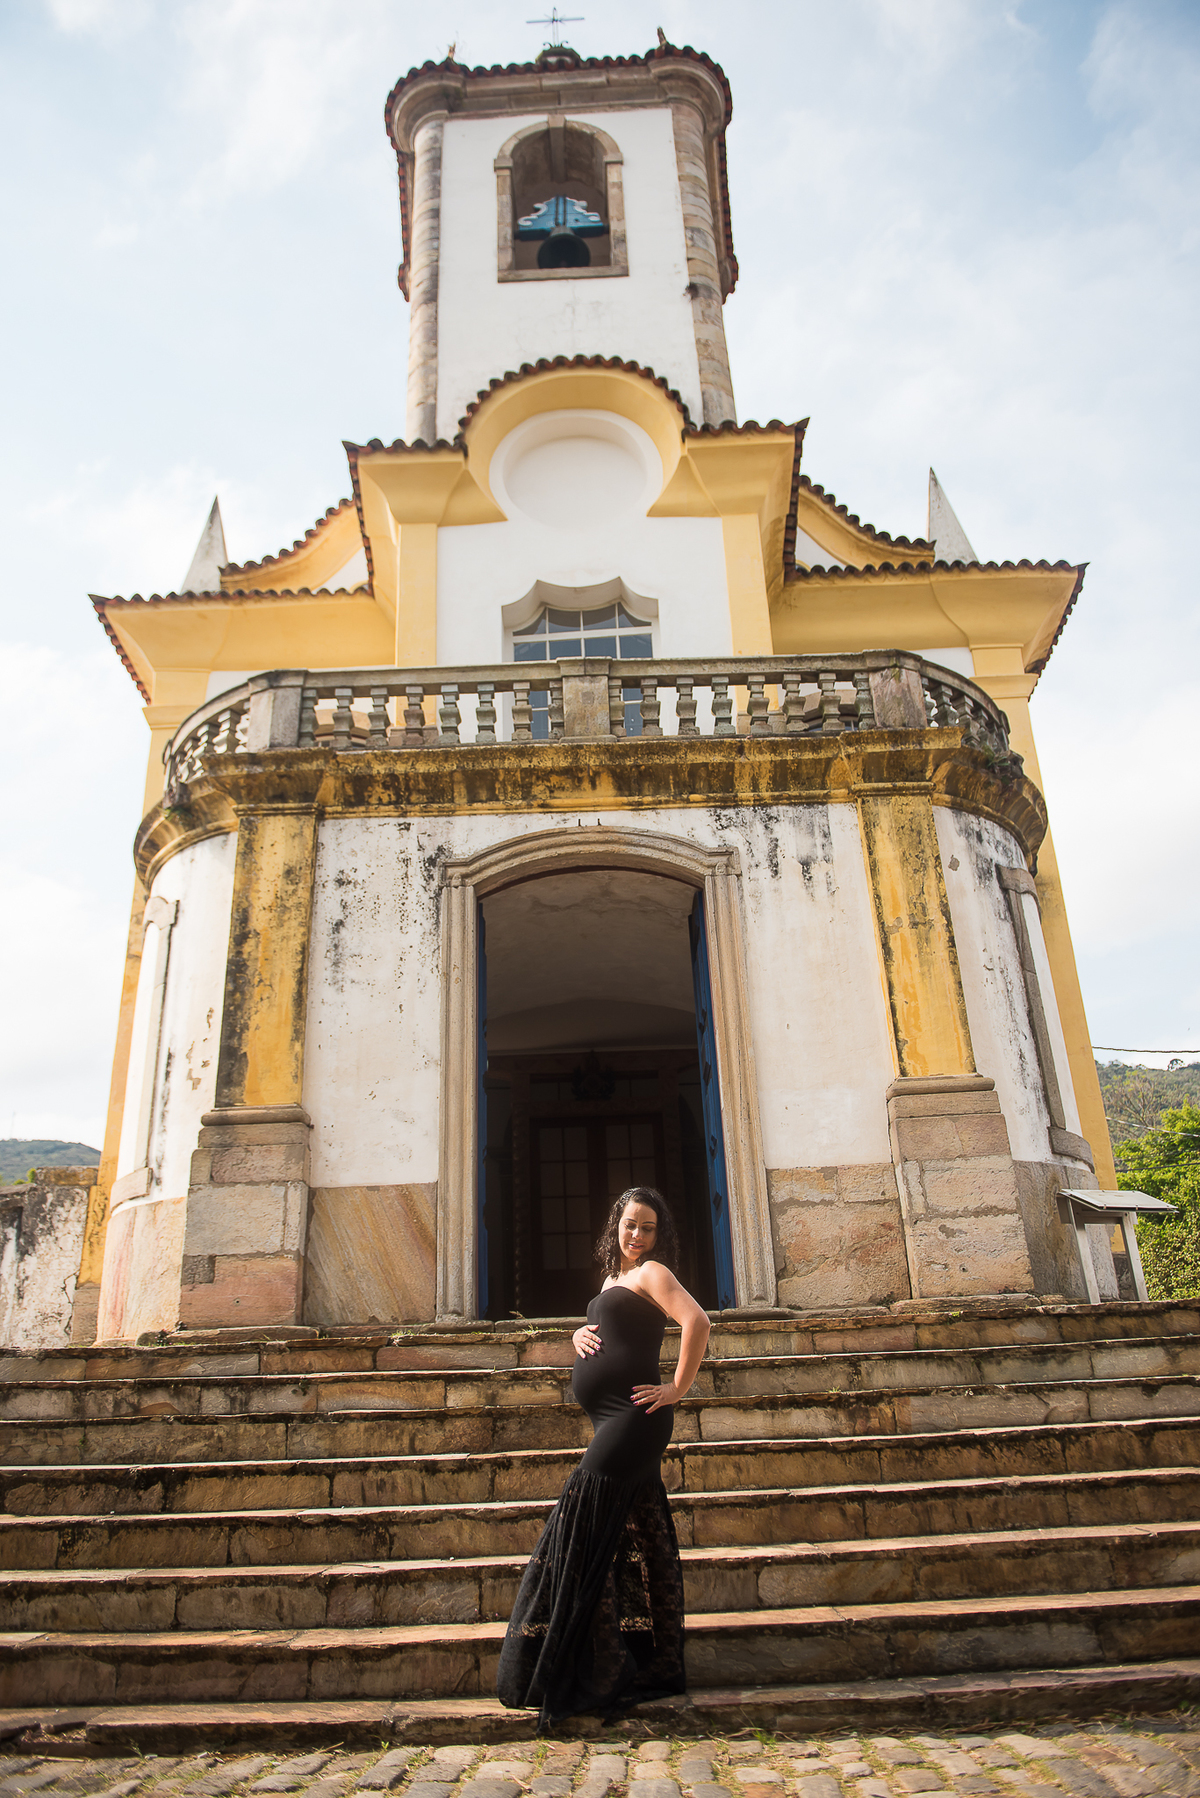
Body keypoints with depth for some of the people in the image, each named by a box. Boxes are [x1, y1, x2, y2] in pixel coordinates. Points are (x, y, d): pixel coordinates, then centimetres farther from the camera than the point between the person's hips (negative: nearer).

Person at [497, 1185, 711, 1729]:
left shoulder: (652, 1271, -8)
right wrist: (579, 1335, 5)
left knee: (582, 1531, -8)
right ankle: (652, 1666, 22)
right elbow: (596, 1329, 28)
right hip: (614, 1421, 9)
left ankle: (568, 1674, 0)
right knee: (634, 1538, 13)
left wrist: (677, 1388, -19)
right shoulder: (614, 1277, 19)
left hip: (633, 1417, -9)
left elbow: (697, 1320, -23)